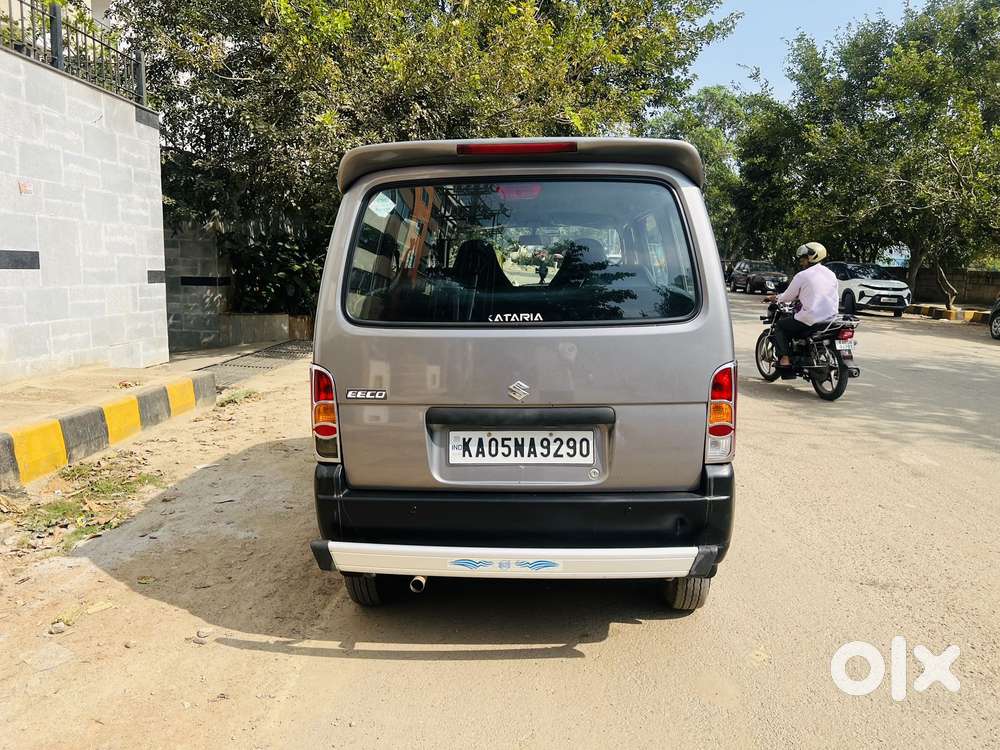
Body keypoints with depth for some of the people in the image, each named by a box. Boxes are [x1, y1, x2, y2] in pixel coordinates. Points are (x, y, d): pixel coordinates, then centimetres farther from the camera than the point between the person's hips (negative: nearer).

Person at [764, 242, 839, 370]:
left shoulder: (802, 275, -6)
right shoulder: (831, 274, 13)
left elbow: (788, 296, 1)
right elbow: (836, 298, 20)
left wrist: (775, 298, 21)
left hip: (810, 319, -7)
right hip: (831, 319, 7)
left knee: (780, 326, 12)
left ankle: (784, 358, -3)